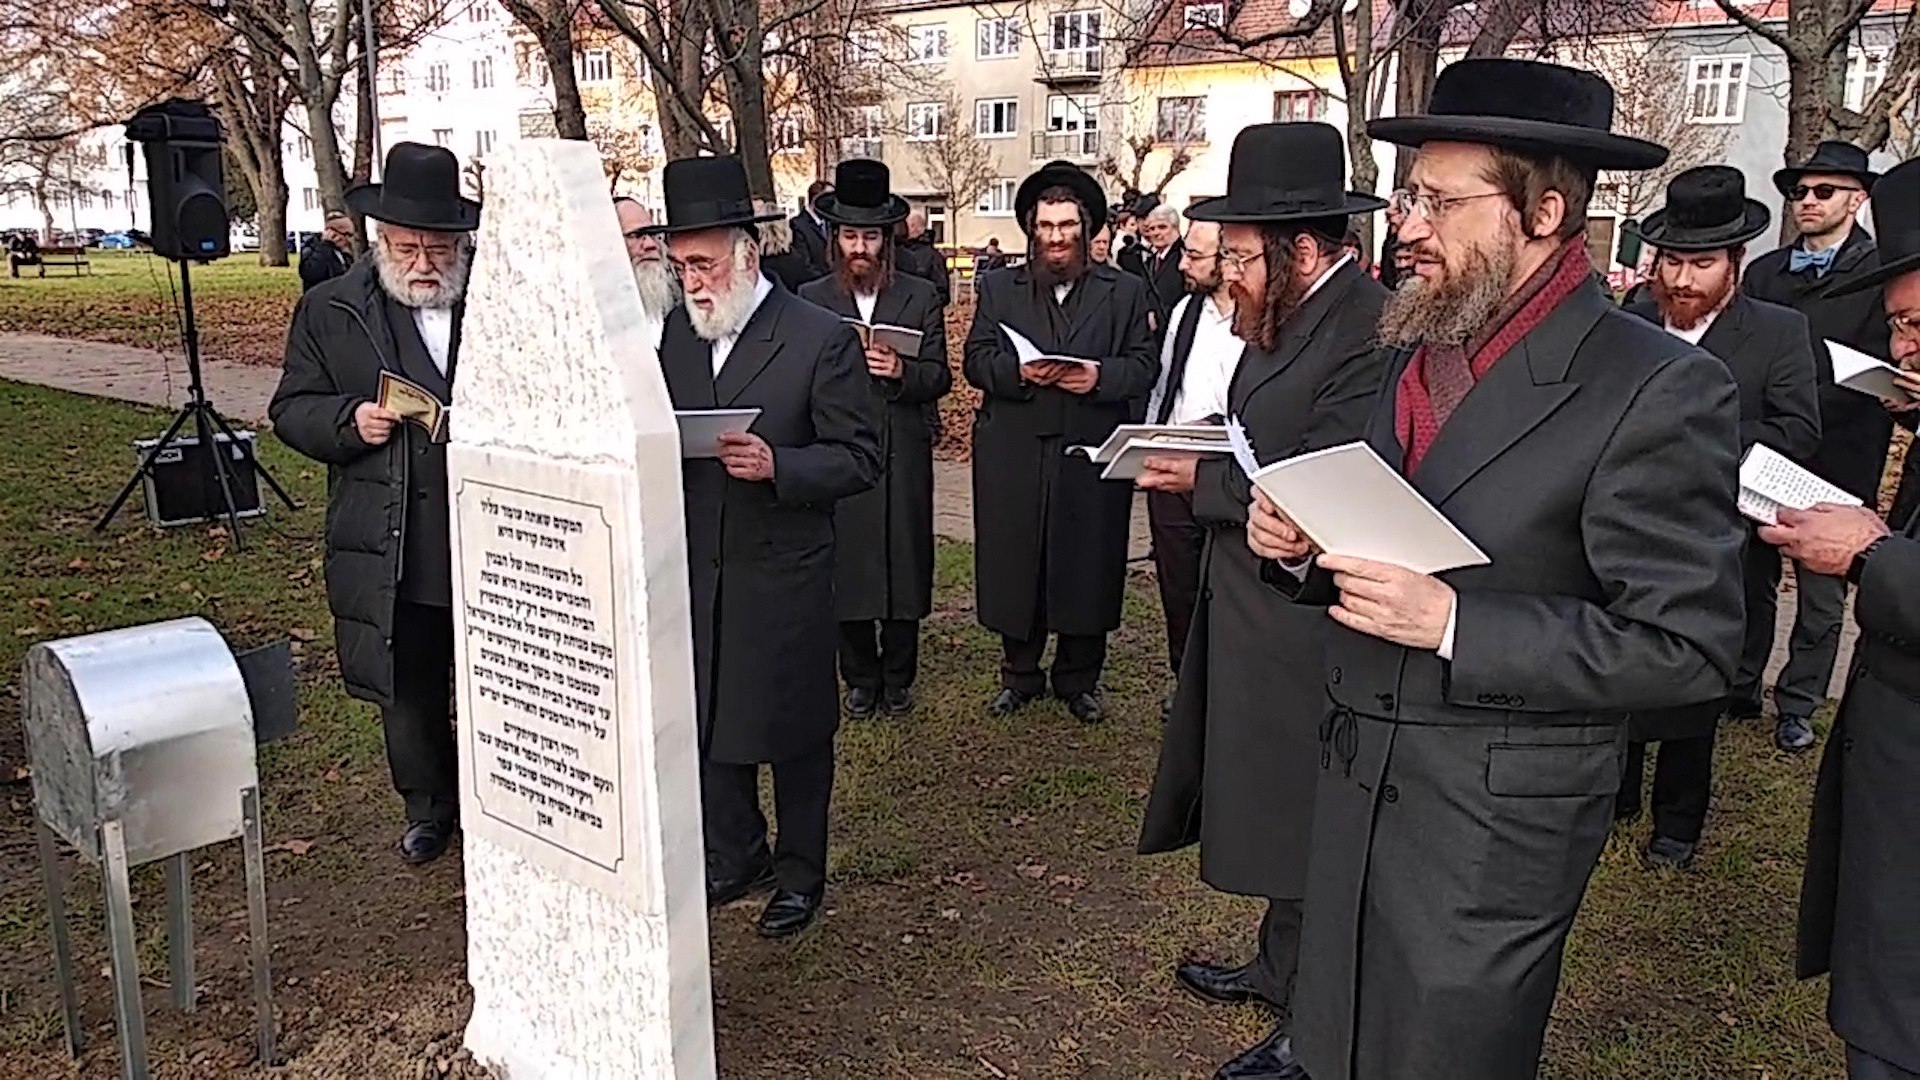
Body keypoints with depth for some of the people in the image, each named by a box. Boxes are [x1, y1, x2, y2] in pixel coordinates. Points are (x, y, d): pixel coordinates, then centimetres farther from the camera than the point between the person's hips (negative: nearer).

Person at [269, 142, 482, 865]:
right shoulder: (330, 310, 4)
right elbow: (291, 410, 6)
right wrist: (349, 421, -14)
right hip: (392, 554, 2)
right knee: (408, 690, 16)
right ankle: (429, 807, 36)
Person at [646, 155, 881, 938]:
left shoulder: (821, 338, -12)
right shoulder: (676, 333, 6)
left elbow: (860, 459, -11)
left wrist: (775, 465, -27)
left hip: (783, 576, -5)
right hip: (695, 570, 5)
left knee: (793, 732, 10)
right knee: (709, 723, 16)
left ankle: (800, 875, 30)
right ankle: (736, 858, 37)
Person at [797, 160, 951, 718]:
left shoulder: (920, 297, 6)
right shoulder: (811, 299, 6)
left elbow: (940, 378, 4)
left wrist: (903, 372, -17)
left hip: (904, 452, 0)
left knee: (904, 560, 5)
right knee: (846, 564, 4)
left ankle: (898, 678, 20)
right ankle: (861, 679, 20)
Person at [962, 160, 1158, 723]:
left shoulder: (1125, 292, 8)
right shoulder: (997, 288, 10)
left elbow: (1145, 365, 2)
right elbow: (975, 359, 3)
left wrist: (1100, 376, -17)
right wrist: (1017, 370, -17)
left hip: (1093, 455, 0)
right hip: (1014, 455, 1)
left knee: (1088, 564, 6)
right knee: (1014, 564, 8)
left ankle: (1079, 680, 23)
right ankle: (1020, 675, 25)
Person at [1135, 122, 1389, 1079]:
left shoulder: (1365, 329, -22)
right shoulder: (1283, 318, 8)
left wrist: (1200, 480, -16)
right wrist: (1188, 449, -2)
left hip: (1306, 631, -9)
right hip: (1257, 615, 9)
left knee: (1304, 825, 7)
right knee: (1274, 810, 22)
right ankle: (1280, 967, 42)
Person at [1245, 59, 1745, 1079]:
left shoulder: (1660, 389, -18)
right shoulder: (1417, 347, 6)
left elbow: (1686, 645, -19)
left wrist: (1453, 620, -27)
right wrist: (1303, 544, -8)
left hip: (1497, 817, -6)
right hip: (1356, 782, 7)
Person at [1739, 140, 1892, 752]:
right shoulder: (1764, 273, 10)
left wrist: (1799, 424, -23)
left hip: (1835, 464, -4)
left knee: (1821, 597, 7)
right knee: (1751, 581, 15)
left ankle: (1798, 706, 19)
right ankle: (1739, 690, 28)